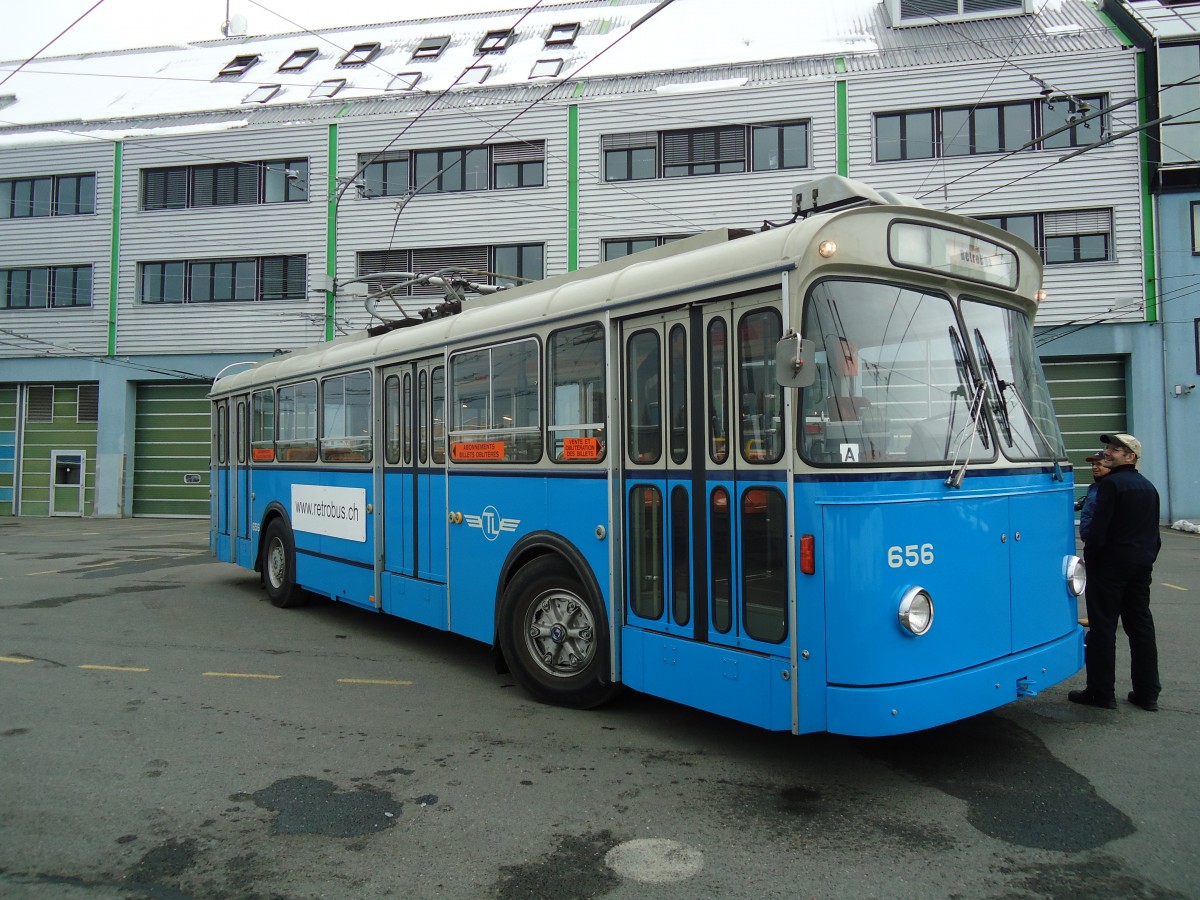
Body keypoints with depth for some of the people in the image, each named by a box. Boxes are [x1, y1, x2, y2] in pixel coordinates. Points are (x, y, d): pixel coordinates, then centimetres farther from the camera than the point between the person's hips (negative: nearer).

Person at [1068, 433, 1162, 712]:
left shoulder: (1111, 484, -14)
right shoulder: (1148, 487, 14)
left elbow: (1099, 527, -19)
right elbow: (1154, 532, 18)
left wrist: (1089, 556, -9)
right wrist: (1148, 557, 23)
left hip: (1111, 564, -8)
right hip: (1142, 564, 8)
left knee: (1102, 628, -2)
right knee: (1141, 626, 12)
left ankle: (1101, 692, 3)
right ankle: (1147, 693, 17)